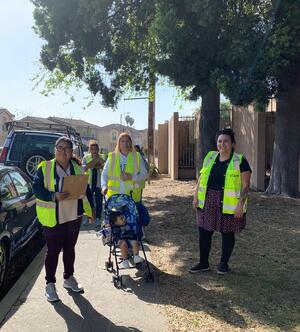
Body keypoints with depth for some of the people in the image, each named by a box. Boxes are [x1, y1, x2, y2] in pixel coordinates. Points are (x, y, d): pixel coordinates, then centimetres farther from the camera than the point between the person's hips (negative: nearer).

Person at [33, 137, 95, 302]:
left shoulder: (78, 168, 7)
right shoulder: (45, 167, -7)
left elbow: (86, 190, 11)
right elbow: (37, 189, -11)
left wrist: (91, 210, 6)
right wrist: (55, 196, -25)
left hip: (74, 216, 4)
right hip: (53, 219, -4)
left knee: (70, 248, 17)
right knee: (53, 251, 5)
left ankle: (69, 278, 34)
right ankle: (50, 284, 21)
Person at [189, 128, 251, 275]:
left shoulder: (240, 161, -6)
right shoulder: (210, 157, 8)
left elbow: (245, 185, -8)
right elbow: (201, 178, 13)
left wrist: (241, 204, -15)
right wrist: (196, 196, 9)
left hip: (228, 205, -4)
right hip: (207, 202, 5)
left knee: (227, 234, 9)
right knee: (204, 232, 8)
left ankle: (223, 263, 28)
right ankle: (203, 263, 24)